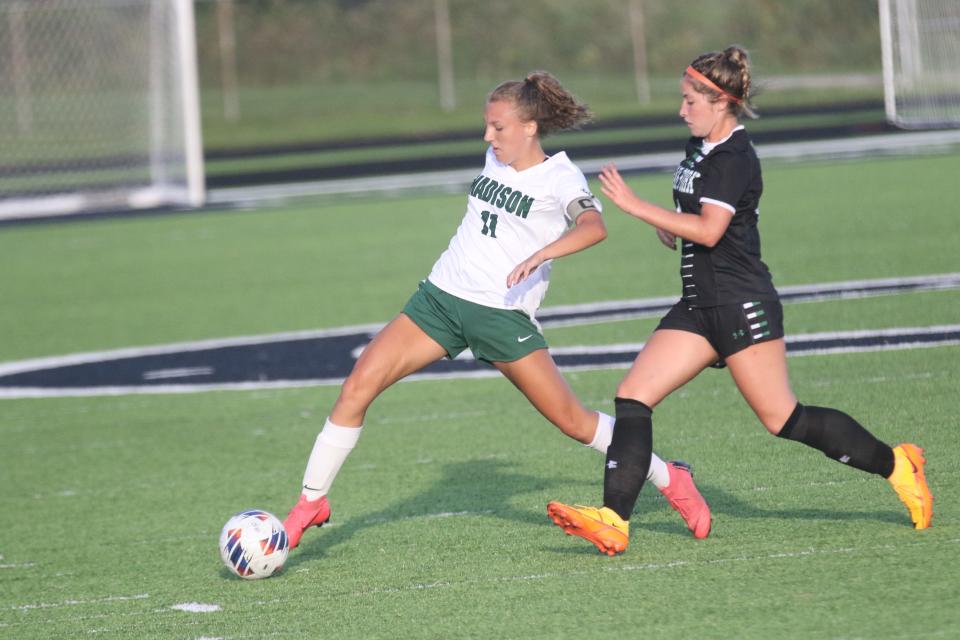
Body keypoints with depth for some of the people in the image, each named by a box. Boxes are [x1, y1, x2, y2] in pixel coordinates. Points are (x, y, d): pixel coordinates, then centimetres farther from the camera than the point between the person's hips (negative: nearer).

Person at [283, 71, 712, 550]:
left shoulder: (559, 177, -9)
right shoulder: (495, 160, 12)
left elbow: (594, 226, -29)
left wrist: (540, 255, -41)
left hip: (503, 314, -5)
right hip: (441, 296, 5)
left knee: (571, 420, -3)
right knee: (358, 385, -10)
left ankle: (671, 479, 17)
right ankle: (311, 502, -2)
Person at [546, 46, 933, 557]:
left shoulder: (733, 157, -15)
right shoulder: (701, 147, 14)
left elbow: (709, 229, -27)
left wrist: (635, 206, -26)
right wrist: (669, 223, 12)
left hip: (742, 305, -9)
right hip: (700, 306, 9)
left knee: (782, 419, -5)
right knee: (632, 397, -4)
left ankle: (895, 464, 11)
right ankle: (613, 522, -12)